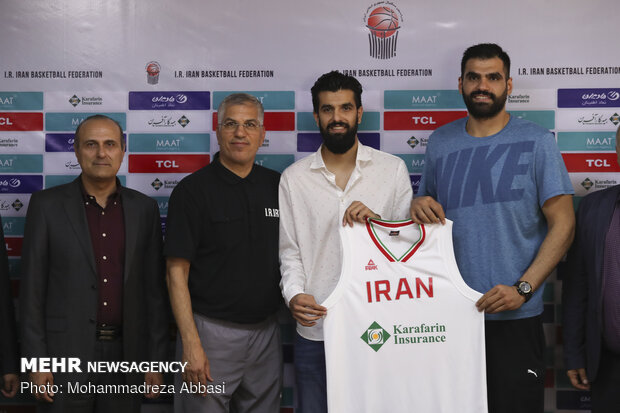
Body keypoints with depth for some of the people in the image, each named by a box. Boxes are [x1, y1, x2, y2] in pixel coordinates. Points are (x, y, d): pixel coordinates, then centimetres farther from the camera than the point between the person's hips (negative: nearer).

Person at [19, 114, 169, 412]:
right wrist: (36, 361, -6)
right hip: (66, 354, -2)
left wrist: (156, 359, 4)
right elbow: (32, 289, -2)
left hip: (125, 353, 2)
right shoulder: (47, 205, -2)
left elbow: (154, 289, 6)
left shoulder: (144, 208, 4)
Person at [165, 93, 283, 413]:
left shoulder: (277, 185, 6)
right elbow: (176, 273, -10)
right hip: (211, 332, -4)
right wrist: (191, 344, -15)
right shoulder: (193, 189, -7)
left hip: (266, 332, 4)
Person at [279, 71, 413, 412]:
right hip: (315, 331, 1)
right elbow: (289, 251, 3)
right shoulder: (293, 178, 4)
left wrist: (377, 221, -14)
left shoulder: (393, 169, 3)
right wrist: (294, 294, -14)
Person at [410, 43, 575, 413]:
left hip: (515, 316, -3)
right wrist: (419, 205, -5)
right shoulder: (440, 142, 9)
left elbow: (563, 224, -6)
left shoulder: (536, 142, -2)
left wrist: (523, 288, -16)